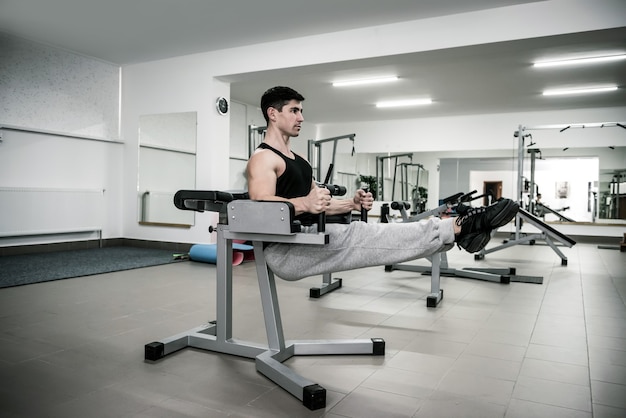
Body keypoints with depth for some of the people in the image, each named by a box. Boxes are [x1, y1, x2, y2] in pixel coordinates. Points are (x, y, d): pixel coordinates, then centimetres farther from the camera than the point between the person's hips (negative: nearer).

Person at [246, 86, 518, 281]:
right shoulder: (263, 158, -9)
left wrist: (352, 203, 5)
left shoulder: (296, 160, 23)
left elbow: (318, 202, 23)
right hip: (286, 250, -9)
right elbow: (260, 205, -25)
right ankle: (459, 227, -19)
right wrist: (303, 204, -43)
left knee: (379, 236, -7)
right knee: (379, 238, -19)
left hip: (308, 238, 9)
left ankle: (459, 228, -10)